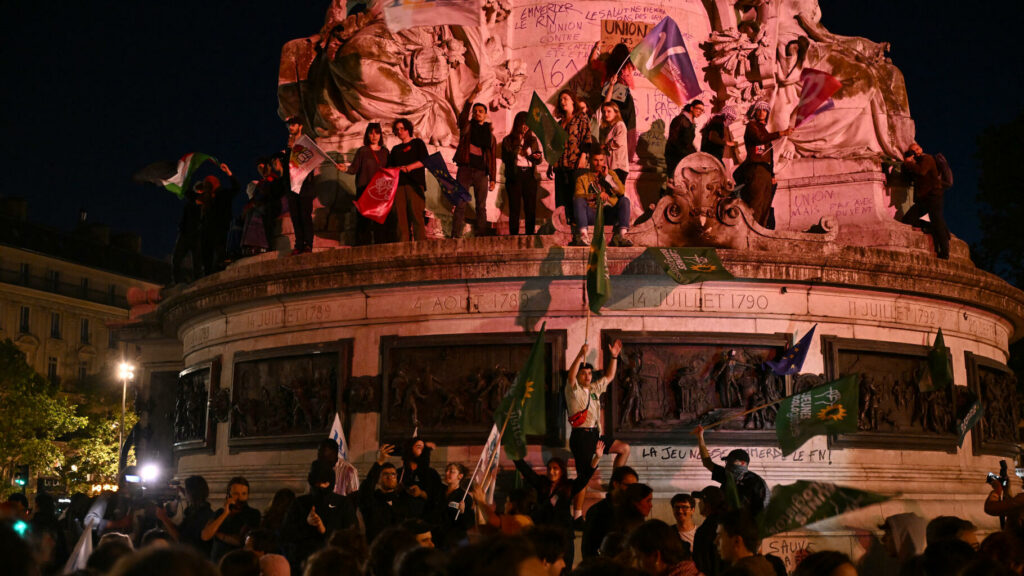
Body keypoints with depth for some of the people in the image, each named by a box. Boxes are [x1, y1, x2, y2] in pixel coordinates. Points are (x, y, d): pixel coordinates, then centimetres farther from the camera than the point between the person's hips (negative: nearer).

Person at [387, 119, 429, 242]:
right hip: (399, 184, 4)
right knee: (400, 216, -6)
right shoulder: (396, 149, 27)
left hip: (415, 184, -4)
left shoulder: (417, 143, 13)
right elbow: (390, 166, 20)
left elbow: (424, 161, -1)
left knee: (416, 214, -14)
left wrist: (409, 167, -14)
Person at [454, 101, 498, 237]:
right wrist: (470, 100, -30)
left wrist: (493, 178, 4)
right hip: (465, 170, -2)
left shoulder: (490, 134, 14)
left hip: (481, 172, 2)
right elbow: (462, 119, -16)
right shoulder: (467, 127, 9)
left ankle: (482, 236, 5)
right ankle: (456, 236, -9)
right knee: (460, 204, -6)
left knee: (481, 206, 3)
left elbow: (493, 158, 12)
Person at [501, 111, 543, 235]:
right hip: (514, 176, -2)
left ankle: (530, 236, 1)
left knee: (531, 208, -3)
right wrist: (518, 144, -11)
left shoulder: (534, 139, 14)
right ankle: (514, 236, -2)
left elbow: (540, 158, 15)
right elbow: (506, 159, -4)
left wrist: (537, 157, -8)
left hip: (529, 175, 2)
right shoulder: (508, 140, 5)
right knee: (515, 208, -4)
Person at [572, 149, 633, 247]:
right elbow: (578, 196, -3)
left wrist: (607, 176, 2)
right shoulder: (583, 178, 17)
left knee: (625, 200, -23)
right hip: (592, 214, -1)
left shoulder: (611, 174, 24)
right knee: (578, 200, -29)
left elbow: (622, 191, 6)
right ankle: (583, 235, -47)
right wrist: (596, 195, -18)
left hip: (609, 213, 2)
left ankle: (620, 235, -38)